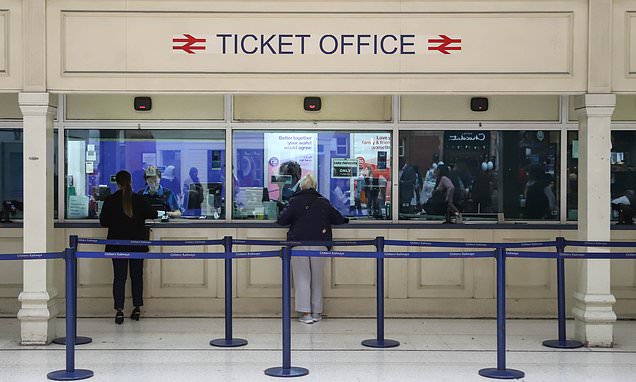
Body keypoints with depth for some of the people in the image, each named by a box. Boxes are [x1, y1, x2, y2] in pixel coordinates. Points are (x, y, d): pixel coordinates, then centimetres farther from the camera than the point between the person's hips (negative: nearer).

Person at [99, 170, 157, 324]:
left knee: (119, 277, 2)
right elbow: (153, 214, 1)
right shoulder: (139, 200, -6)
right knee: (137, 275, 12)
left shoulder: (110, 201, -7)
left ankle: (119, 309, -6)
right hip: (137, 244, 1)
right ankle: (137, 307, 14)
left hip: (117, 244, -1)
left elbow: (103, 221, -1)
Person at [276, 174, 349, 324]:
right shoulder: (324, 202, 5)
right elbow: (338, 219, 13)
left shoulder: (295, 201, -1)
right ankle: (316, 313, 14)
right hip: (319, 244, 2)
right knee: (317, 278, 11)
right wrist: (345, 220, 35)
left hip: (299, 243, -2)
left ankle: (306, 313, -4)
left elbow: (282, 220, 0)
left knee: (302, 279, 2)